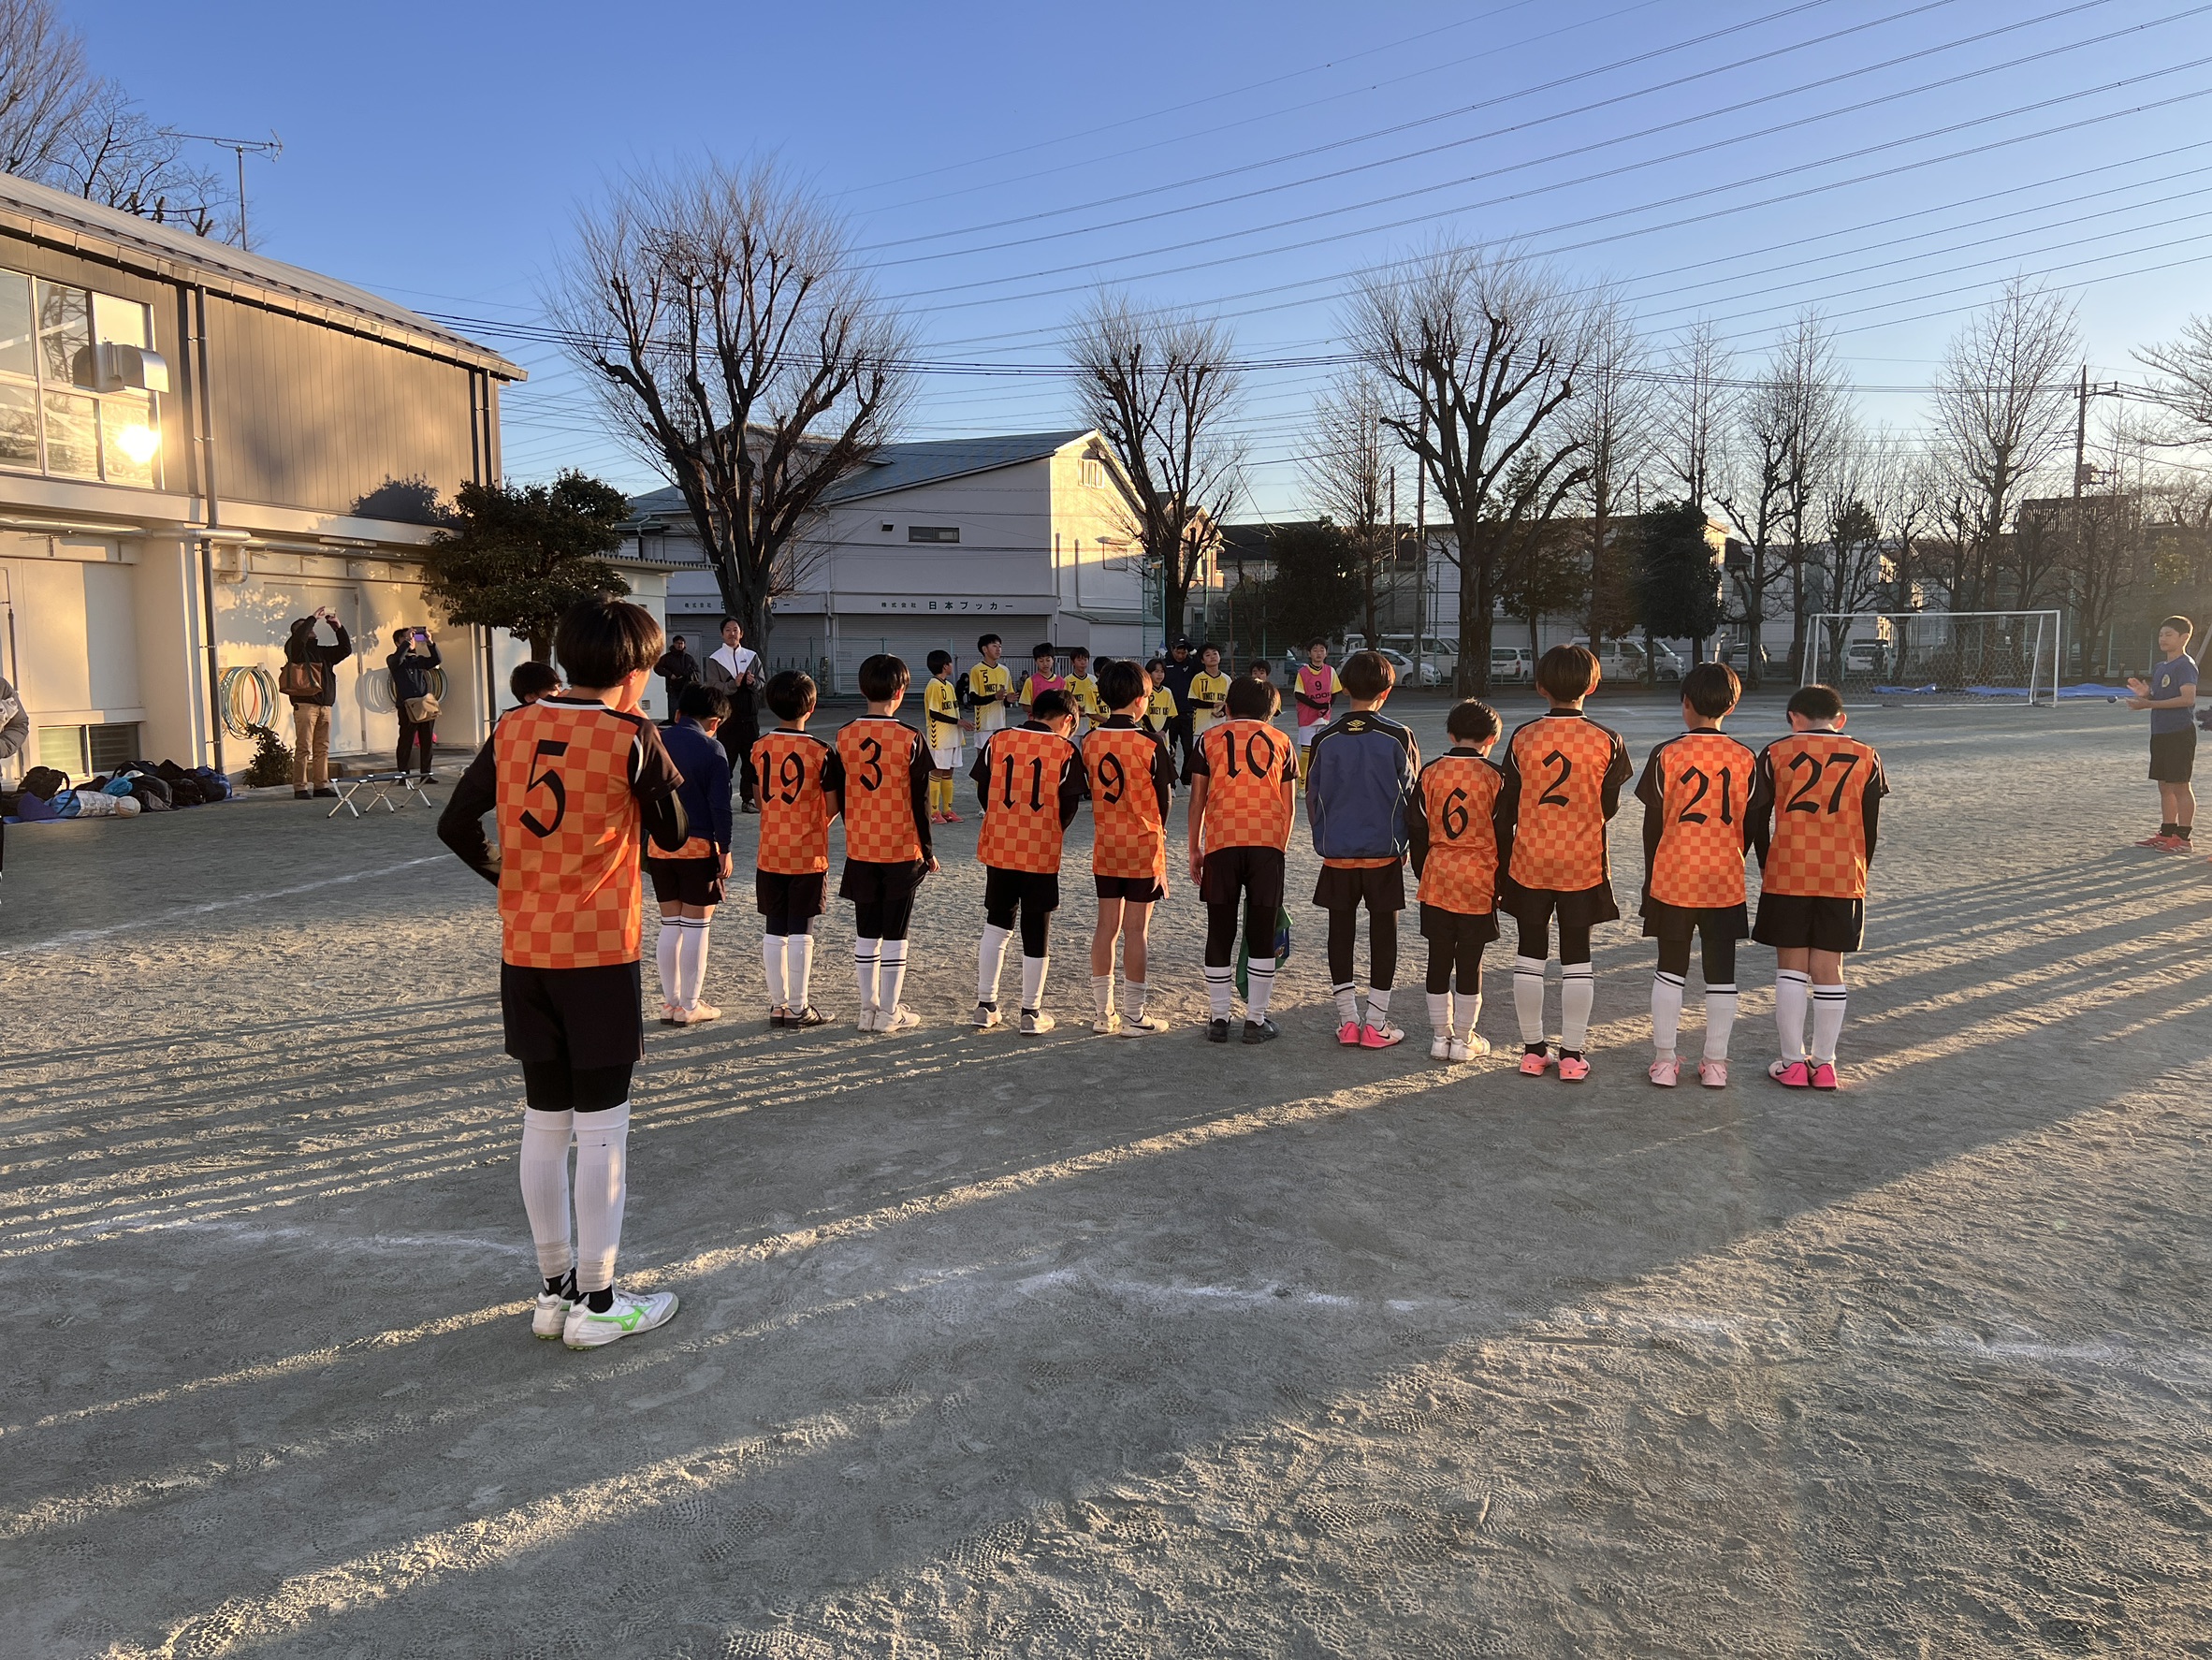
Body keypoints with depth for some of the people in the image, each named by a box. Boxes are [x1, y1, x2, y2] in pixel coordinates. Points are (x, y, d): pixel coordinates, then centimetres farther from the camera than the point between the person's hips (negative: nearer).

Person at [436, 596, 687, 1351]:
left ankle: (555, 1288, 25)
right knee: (602, 1126, 4)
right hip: (601, 954, -5)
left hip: (525, 953, 5)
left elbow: (454, 825, 5)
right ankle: (597, 1303, 12)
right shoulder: (632, 738, -11)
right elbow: (674, 835, 1)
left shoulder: (511, 730, 3)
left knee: (544, 1119, 14)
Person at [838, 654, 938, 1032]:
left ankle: (868, 1008, 17)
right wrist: (928, 851, 2)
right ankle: (889, 1012, 10)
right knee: (895, 933, 5)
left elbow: (839, 795, 5)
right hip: (901, 849, -3)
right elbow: (919, 801, -8)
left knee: (866, 931, 12)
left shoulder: (844, 735, -2)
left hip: (860, 848, 3)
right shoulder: (911, 739, -11)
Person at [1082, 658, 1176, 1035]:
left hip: (1104, 845, 4)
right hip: (1143, 846, -4)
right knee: (1137, 929, 1)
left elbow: (1089, 788, 8)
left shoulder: (1090, 739, 0)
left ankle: (1102, 1011, 16)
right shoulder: (1149, 742, -13)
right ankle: (1134, 1016, 7)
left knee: (1107, 924, 11)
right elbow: (1165, 796, -3)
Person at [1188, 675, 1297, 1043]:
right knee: (1262, 933, 7)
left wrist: (1194, 850, 14)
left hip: (1221, 843, 0)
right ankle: (1256, 1020, 10)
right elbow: (1289, 806, 11)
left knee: (1220, 932, 8)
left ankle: (1218, 1019, 13)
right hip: (1267, 844, 0)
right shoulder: (1280, 741, 12)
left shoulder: (1210, 739, 10)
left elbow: (1197, 800, 8)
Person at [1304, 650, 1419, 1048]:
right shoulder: (1398, 737, -7)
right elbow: (1412, 795, 0)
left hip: (1336, 853, 2)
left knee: (1341, 933, 10)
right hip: (1384, 853, -2)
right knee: (1383, 935, 7)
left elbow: (1311, 798, 4)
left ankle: (1347, 1021, 14)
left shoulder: (1324, 738, -2)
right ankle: (1376, 1024, 10)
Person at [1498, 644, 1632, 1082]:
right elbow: (1609, 808, -1)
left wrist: (1504, 860, 9)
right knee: (1576, 958, 8)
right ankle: (1572, 1054, 12)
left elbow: (1506, 809, -2)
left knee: (1530, 955, 10)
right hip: (1584, 865, 0)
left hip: (1529, 864, 1)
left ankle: (1532, 1050, 16)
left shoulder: (1523, 738, -6)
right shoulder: (1607, 741, -8)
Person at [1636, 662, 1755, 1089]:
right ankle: (1716, 1063, 16)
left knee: (1671, 969, 10)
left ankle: (1664, 1061, 13)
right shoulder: (1745, 759, -3)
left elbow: (1652, 824, -3)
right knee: (1721, 972, 10)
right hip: (1725, 882, 1)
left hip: (1672, 879, -1)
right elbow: (1749, 826, 3)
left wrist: (1651, 875, 10)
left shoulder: (1665, 755, -9)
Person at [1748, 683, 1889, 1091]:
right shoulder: (1865, 757, 4)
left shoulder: (1776, 754, -1)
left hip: (1787, 875, -1)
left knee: (1791, 966, 6)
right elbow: (1870, 827, 5)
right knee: (1829, 967, 8)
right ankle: (1823, 1062, 13)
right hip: (1844, 878, 2)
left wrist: (1766, 867, 13)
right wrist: (1858, 873, 17)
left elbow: (1757, 819, 0)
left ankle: (1792, 1062, 7)